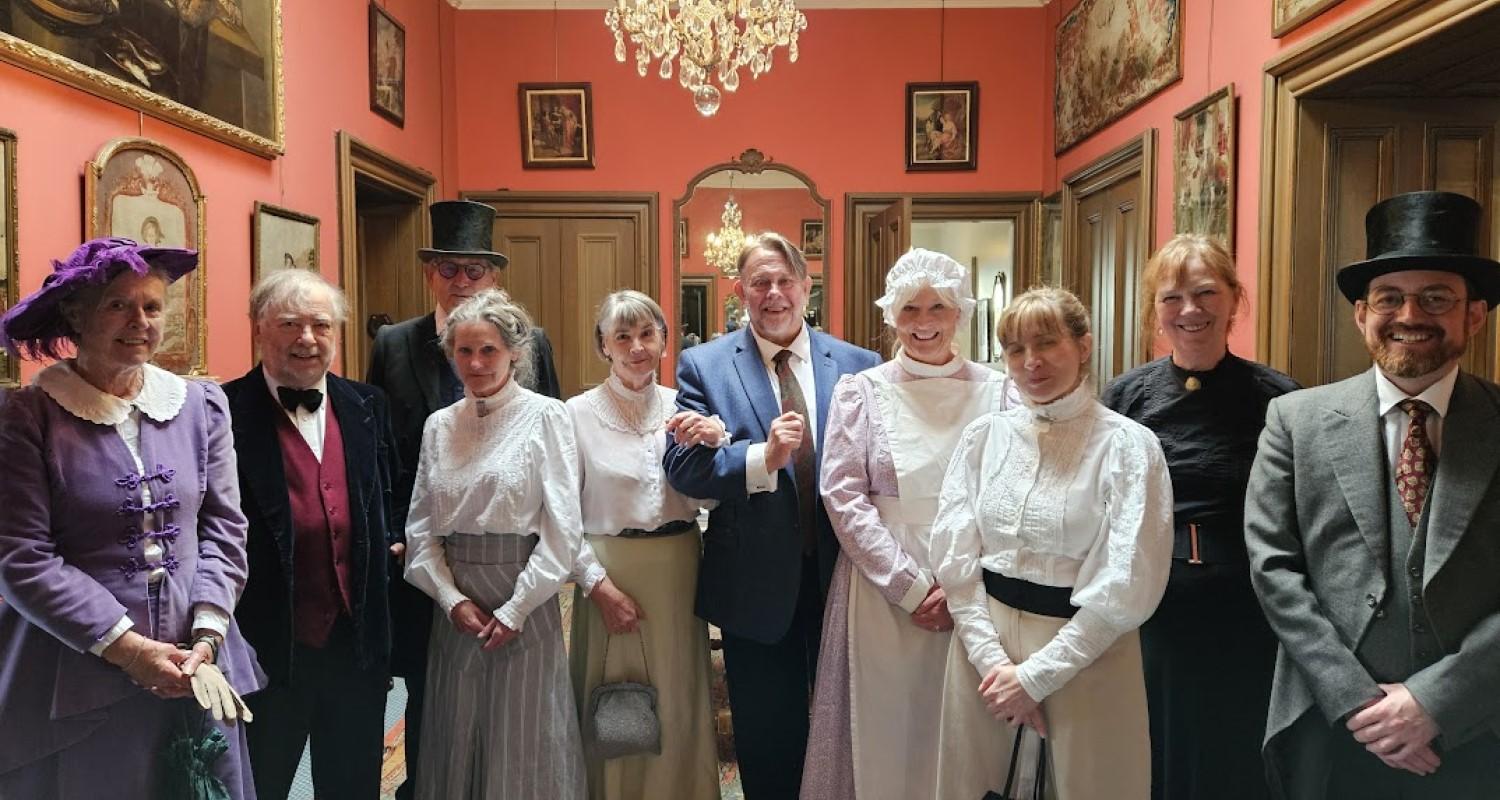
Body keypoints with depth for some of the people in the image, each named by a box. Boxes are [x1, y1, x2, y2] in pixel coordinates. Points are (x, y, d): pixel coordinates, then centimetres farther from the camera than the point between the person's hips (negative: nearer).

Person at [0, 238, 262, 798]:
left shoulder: (202, 405, 5)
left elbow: (224, 529, 4)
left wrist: (206, 636, -7)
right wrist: (128, 649, -13)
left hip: (194, 670, 3)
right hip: (77, 681, -3)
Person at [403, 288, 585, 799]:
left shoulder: (546, 417, -6)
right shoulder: (439, 425, 7)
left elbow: (562, 531, -9)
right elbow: (420, 526, 7)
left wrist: (514, 611, -11)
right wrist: (453, 600, -5)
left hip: (525, 606, -4)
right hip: (454, 606, 4)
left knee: (523, 745, 5)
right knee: (456, 742, 12)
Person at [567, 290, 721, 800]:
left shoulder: (682, 407, 4)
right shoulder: (578, 413, -5)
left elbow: (706, 499, 3)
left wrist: (713, 446, -14)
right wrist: (598, 583, -12)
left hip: (679, 569, 3)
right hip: (610, 571, -3)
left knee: (679, 706, 13)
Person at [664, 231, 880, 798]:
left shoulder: (858, 365, -1)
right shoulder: (703, 365, -4)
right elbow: (681, 468, -12)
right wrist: (762, 457, -29)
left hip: (840, 575, 2)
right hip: (756, 582, -1)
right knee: (768, 744, 16)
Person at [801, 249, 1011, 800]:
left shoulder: (997, 391, 3)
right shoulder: (861, 391, 1)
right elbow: (843, 496, -5)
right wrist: (912, 586, -10)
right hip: (883, 585, -1)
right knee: (883, 727, 8)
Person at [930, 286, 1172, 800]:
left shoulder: (1127, 445, -8)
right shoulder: (983, 436, 2)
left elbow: (1128, 585, -12)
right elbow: (954, 558, 0)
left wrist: (1035, 676, -12)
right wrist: (993, 659, -10)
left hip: (1085, 655, -3)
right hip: (985, 645, 3)